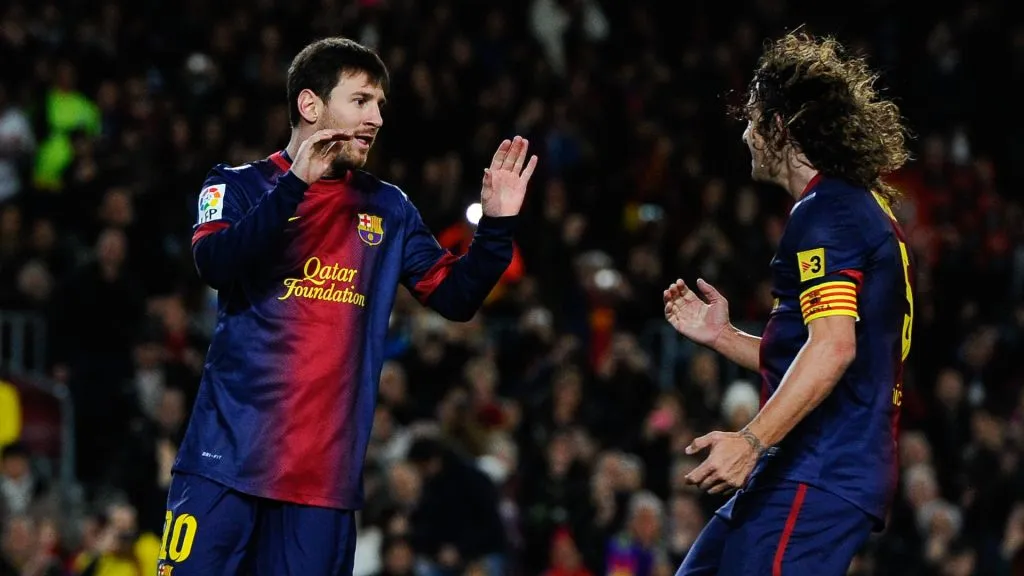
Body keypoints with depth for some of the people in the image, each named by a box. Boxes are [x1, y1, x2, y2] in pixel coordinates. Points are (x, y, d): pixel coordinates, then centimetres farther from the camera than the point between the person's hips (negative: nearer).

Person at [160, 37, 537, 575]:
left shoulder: (388, 209, 14)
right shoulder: (240, 186, 2)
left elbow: (454, 297, 12)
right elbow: (214, 264, -16)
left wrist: (497, 227, -4)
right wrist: (294, 186, -25)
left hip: (326, 469, 3)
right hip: (230, 451, -3)